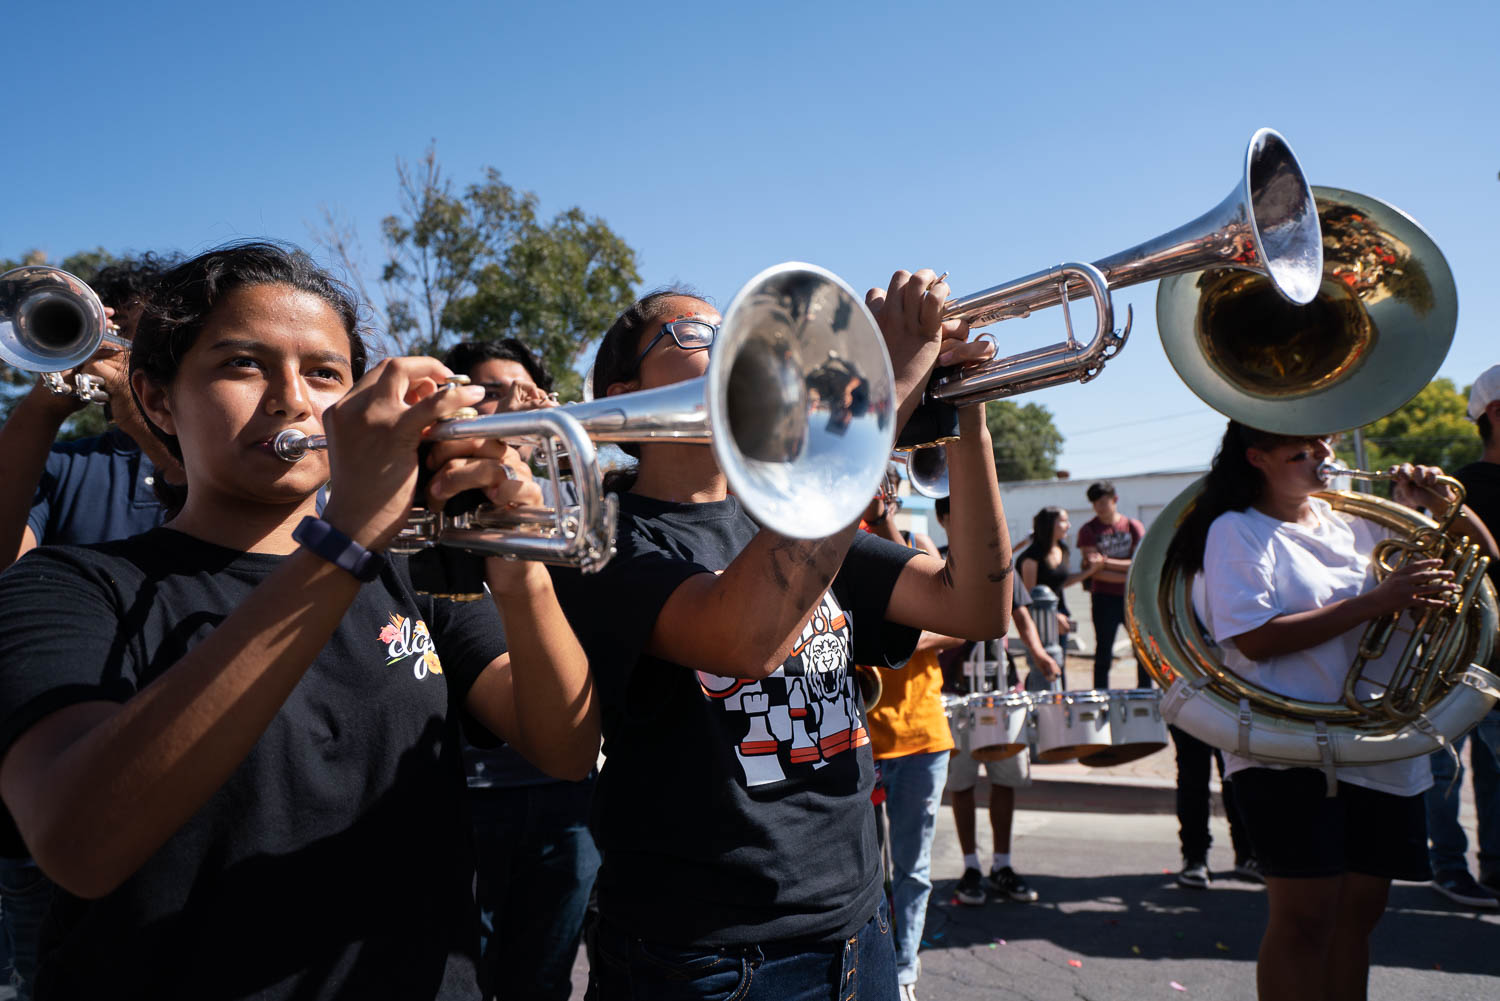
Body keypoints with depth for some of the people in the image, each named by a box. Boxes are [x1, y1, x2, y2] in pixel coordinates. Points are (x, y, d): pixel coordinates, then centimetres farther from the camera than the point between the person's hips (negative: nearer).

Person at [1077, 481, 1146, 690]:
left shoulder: (1134, 527, 5)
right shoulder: (1088, 530, 0)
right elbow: (1093, 569, -8)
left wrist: (1106, 561, -17)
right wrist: (1130, 575, -11)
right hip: (1104, 597, -2)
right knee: (1104, 652, 1)